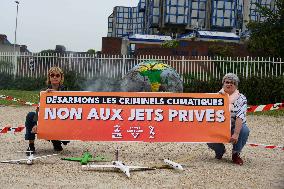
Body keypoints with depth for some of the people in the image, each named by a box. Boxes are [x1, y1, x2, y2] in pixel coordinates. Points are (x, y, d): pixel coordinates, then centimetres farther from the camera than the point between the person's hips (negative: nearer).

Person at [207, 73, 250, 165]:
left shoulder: (241, 98, -7)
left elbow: (240, 116, -21)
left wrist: (236, 134, -33)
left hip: (234, 127, -1)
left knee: (244, 130, -32)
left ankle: (236, 153, -4)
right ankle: (220, 150, 15)